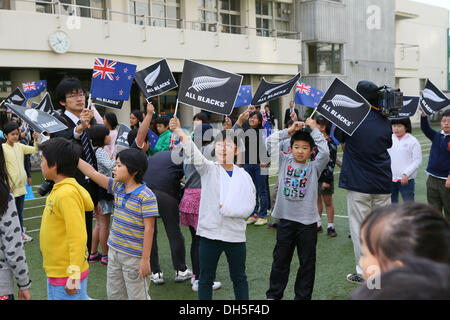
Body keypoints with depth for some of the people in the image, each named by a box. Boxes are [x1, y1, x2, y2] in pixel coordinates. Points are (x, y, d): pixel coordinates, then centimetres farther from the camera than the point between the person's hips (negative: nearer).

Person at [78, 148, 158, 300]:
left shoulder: (146, 196, -18)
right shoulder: (117, 187, 3)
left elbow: (148, 229, -19)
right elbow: (92, 172, 5)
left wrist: (145, 260, -19)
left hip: (134, 257, -7)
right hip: (114, 251, 7)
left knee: (137, 296, 4)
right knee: (113, 294, 18)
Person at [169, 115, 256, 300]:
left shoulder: (244, 176, 4)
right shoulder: (209, 169, -2)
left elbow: (249, 206, 2)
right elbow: (194, 155, -21)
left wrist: (227, 209, -12)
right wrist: (180, 133, -38)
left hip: (235, 235, 2)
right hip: (210, 233, -1)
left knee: (239, 278, 14)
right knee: (206, 278, 9)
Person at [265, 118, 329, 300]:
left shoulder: (314, 167, 0)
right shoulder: (284, 162, 5)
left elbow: (325, 152, -17)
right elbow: (269, 142, -1)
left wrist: (314, 130, -10)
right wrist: (289, 130, -1)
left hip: (307, 221, -1)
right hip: (285, 219, 1)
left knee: (307, 261, 8)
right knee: (280, 259, 12)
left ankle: (303, 296, 23)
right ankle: (274, 294, 26)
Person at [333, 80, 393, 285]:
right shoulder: (385, 121, 4)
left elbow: (342, 143, 4)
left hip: (358, 182, -4)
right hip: (383, 183, 4)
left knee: (359, 227, 4)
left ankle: (363, 272, 8)